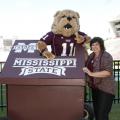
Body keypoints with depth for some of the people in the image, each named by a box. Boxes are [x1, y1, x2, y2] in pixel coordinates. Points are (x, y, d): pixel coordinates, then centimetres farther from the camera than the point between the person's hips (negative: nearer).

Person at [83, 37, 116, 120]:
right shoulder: (91, 56, 9)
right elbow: (88, 68, 26)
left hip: (106, 89, -8)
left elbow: (108, 72, -25)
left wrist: (91, 74, -28)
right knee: (96, 113, 16)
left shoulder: (106, 56, -14)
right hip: (95, 88, 8)